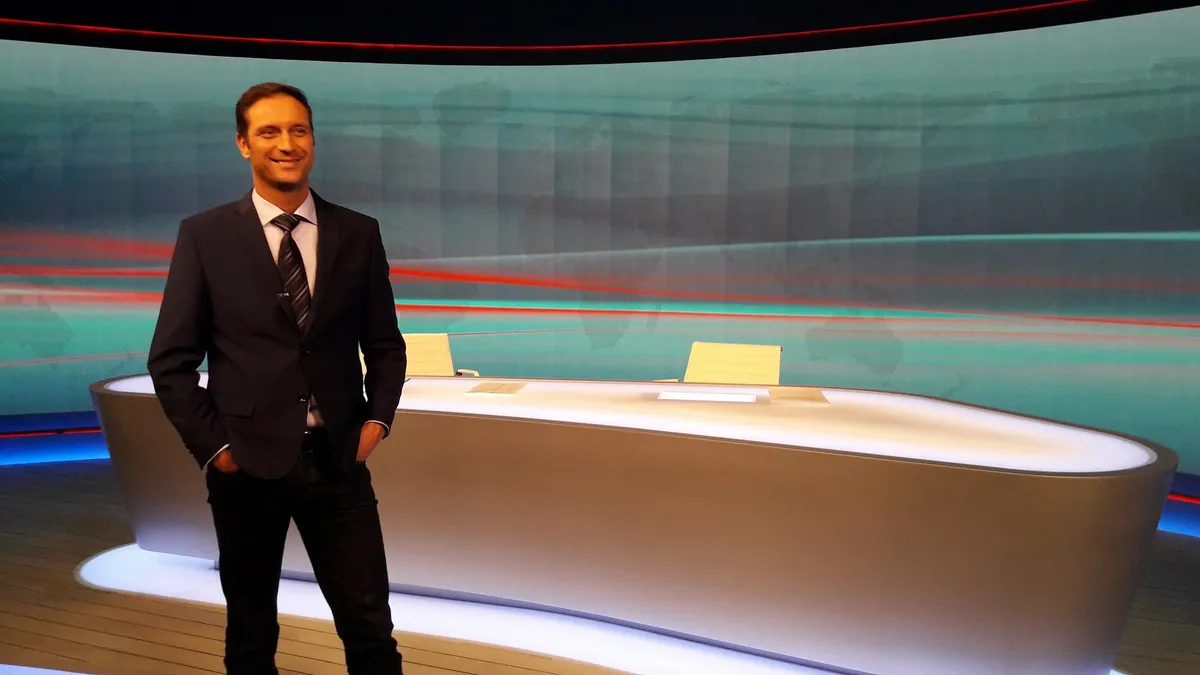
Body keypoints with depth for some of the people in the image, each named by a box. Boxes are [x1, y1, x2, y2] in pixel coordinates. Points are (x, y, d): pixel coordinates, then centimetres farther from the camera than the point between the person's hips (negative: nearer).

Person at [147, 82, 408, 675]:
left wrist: (378, 418, -4)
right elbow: (171, 359, 0)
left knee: (370, 627, 6)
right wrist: (212, 446, -5)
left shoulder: (359, 234, 3)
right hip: (247, 463, 0)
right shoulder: (204, 235, -2)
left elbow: (385, 345, 9)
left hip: (340, 461, 1)